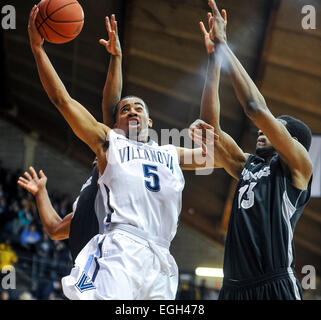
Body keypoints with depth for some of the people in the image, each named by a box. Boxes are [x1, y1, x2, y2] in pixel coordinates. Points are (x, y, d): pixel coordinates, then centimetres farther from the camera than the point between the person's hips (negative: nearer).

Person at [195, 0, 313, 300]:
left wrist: (223, 45, -1)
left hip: (276, 286, -6)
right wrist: (213, 57, 12)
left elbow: (256, 108, -5)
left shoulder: (297, 166, 5)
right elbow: (210, 126, 16)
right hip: (234, 287, 6)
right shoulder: (247, 166, 22)